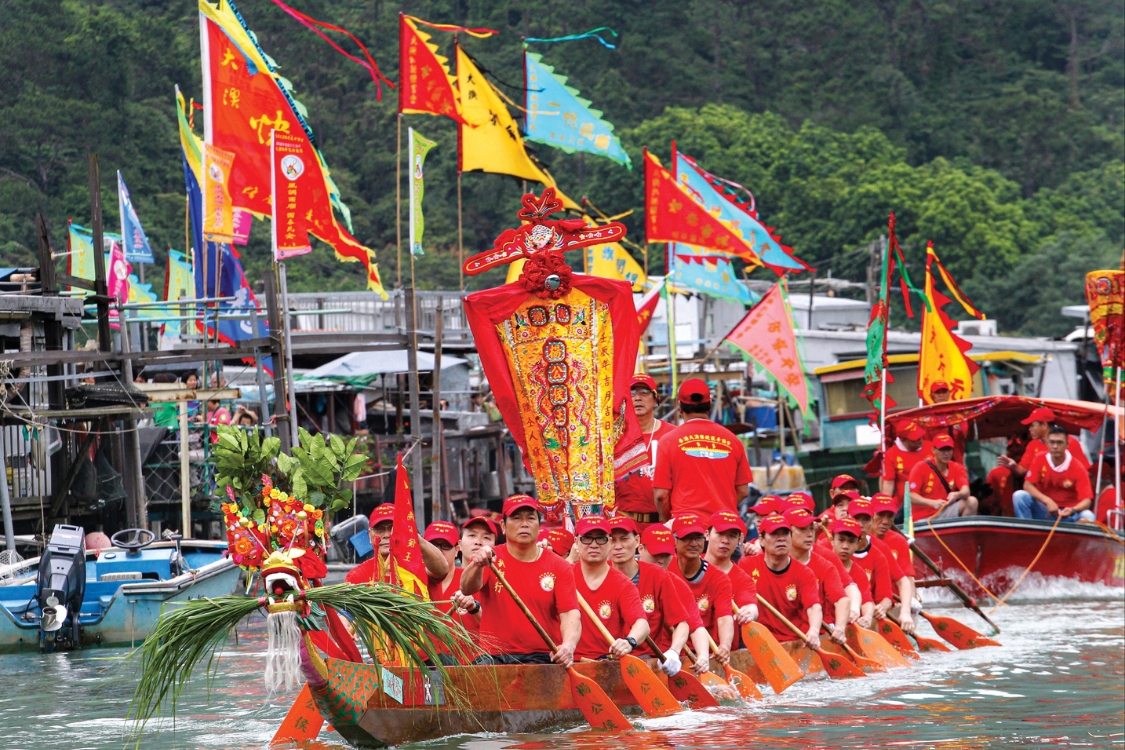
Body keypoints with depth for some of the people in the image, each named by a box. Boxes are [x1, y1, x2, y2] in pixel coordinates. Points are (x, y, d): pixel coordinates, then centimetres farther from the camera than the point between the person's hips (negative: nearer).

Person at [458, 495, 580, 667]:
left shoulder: (559, 567, 8)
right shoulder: (491, 559, 7)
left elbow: (570, 614, -4)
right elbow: (467, 589, -13)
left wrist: (568, 646, -26)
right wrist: (477, 565, -37)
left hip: (543, 658, 0)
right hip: (495, 657, 0)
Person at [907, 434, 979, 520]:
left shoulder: (957, 468, 3)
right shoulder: (921, 468, -7)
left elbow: (965, 491, -14)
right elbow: (911, 496, -14)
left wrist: (957, 495, -39)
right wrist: (933, 503, -31)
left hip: (945, 512, 4)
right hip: (923, 519, -4)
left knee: (972, 501, -17)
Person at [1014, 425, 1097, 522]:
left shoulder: (1077, 468, -13)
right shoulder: (1040, 460, -5)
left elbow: (1087, 500, -19)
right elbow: (1027, 485, -10)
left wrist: (1072, 510, -42)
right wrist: (1048, 501, -26)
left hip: (1067, 513, -2)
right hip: (1044, 510, 2)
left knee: (1088, 517, -33)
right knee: (1020, 496, -24)